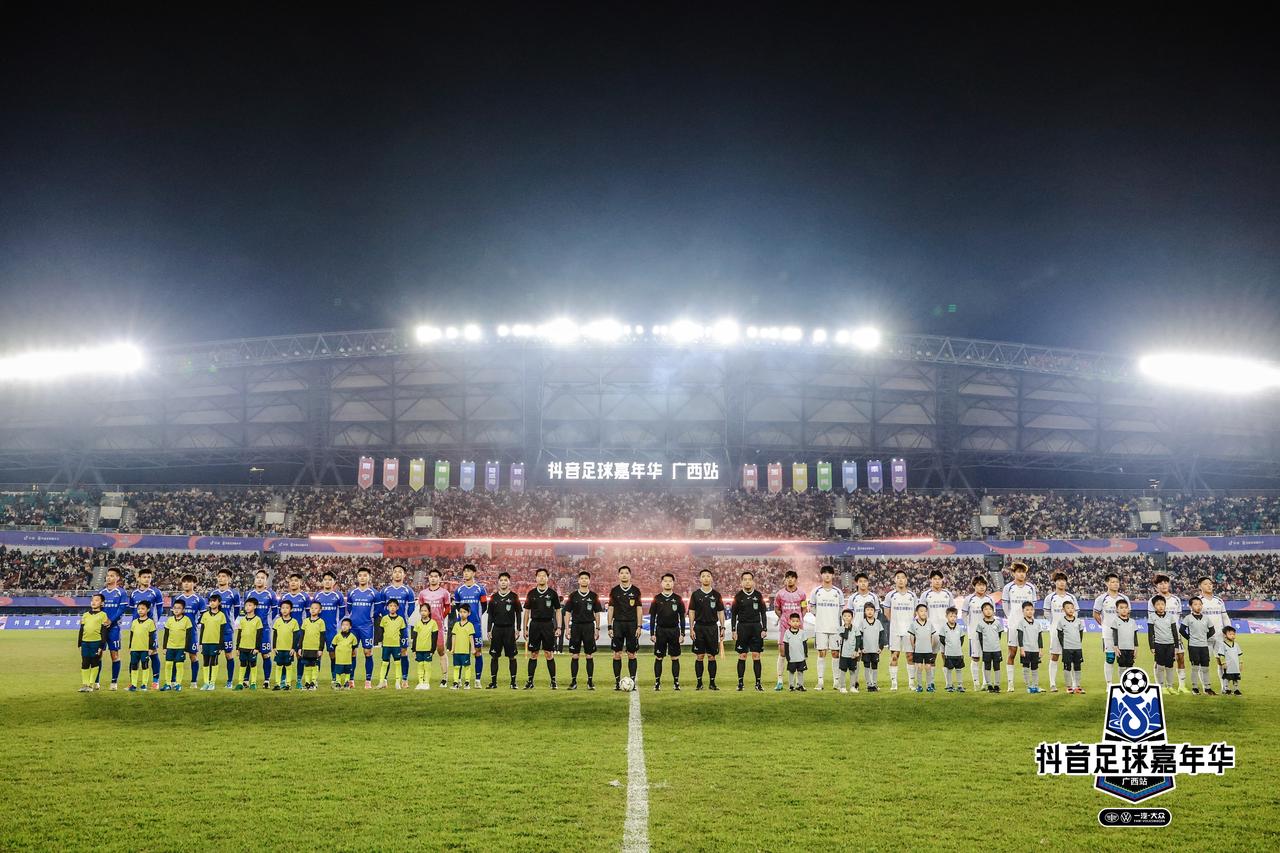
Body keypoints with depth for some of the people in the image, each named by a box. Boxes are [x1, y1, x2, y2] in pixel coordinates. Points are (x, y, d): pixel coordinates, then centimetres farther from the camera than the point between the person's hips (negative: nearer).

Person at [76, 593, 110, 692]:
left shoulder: (103, 615, 3)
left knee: (95, 663, 1)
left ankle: (92, 684, 7)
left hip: (96, 642, -4)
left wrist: (101, 646, -8)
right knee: (85, 664, 3)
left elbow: (104, 632, -2)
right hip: (85, 642, 4)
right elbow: (81, 630, 17)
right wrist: (79, 644, 11)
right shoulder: (85, 615, 17)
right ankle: (85, 684, 7)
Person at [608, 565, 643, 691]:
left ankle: (632, 681, 5)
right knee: (617, 654, -1)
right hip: (618, 624, 0)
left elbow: (639, 609, 5)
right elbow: (611, 609, 7)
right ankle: (617, 681, 4)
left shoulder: (635, 591, 5)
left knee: (631, 654, 0)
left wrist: (639, 626, -2)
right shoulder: (614, 591, 6)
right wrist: (610, 627, 1)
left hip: (632, 624, 0)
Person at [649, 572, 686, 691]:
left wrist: (682, 634, -1)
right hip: (660, 630, 0)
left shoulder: (678, 599, 5)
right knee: (658, 658, 1)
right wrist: (652, 634, -1)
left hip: (674, 630, 0)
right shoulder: (657, 599, 4)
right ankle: (657, 682, 7)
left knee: (675, 658, 1)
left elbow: (682, 617, 6)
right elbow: (652, 617, 5)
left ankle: (676, 682, 7)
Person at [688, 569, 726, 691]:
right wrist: (691, 629, -2)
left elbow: (721, 612, 10)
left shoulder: (716, 594, 7)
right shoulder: (695, 594, 4)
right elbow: (691, 612, 5)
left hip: (712, 627, 1)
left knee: (712, 656, 2)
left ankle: (712, 683, 7)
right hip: (699, 627, -1)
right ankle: (699, 683, 6)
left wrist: (722, 628, 3)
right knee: (699, 656, 0)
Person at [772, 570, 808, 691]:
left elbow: (804, 609, 14)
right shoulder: (780, 594, 2)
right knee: (782, 652, -4)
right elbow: (776, 609, 12)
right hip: (784, 626, -1)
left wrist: (800, 620, 2)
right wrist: (783, 619, 0)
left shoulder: (801, 594, 4)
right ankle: (780, 681, 0)